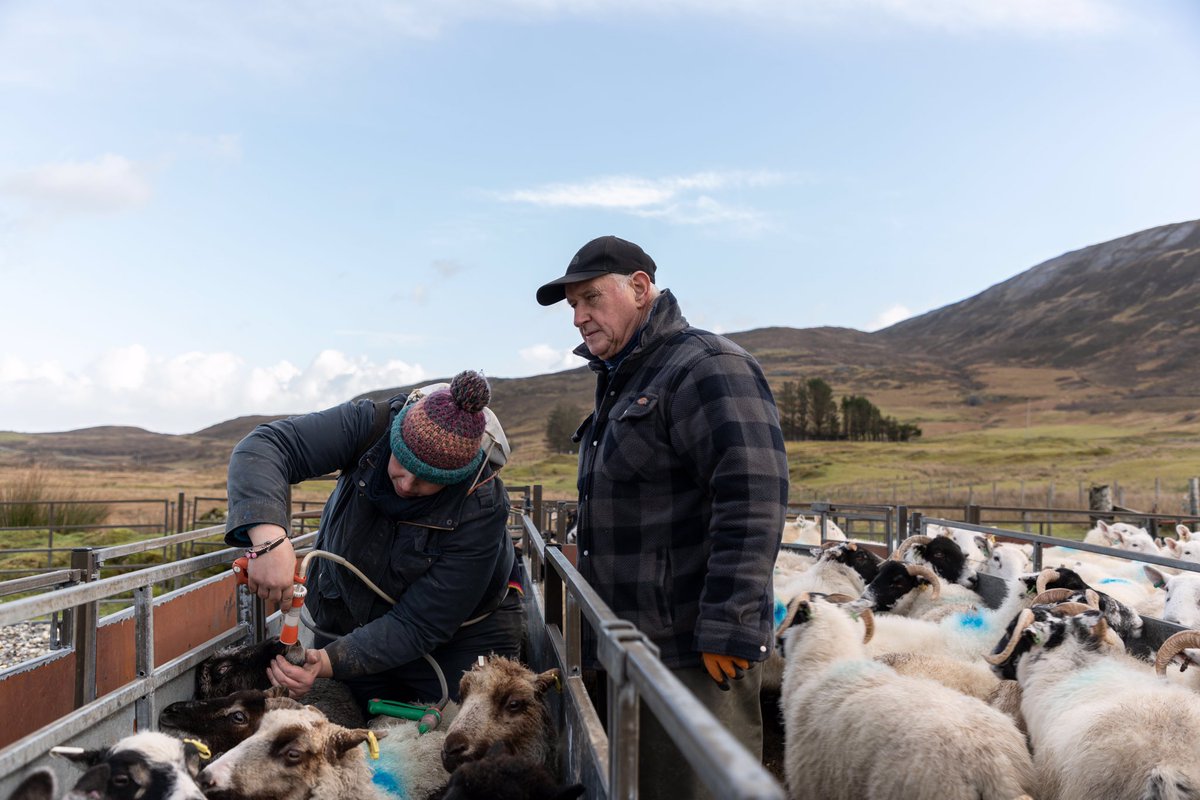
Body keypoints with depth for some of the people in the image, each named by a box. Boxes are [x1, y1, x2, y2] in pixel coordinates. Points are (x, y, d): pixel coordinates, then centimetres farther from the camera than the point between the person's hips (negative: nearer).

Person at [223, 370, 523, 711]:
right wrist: (269, 538, -51)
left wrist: (330, 662, -40)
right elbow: (263, 446, -33)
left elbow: (419, 626, -29)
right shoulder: (371, 427, -27)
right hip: (348, 613, 2)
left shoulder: (482, 509, -32)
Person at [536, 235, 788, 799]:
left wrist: (729, 629, -25)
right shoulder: (620, 382, 17)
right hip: (631, 646, 10)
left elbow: (753, 497, -24)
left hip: (696, 654, -10)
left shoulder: (706, 367, -14)